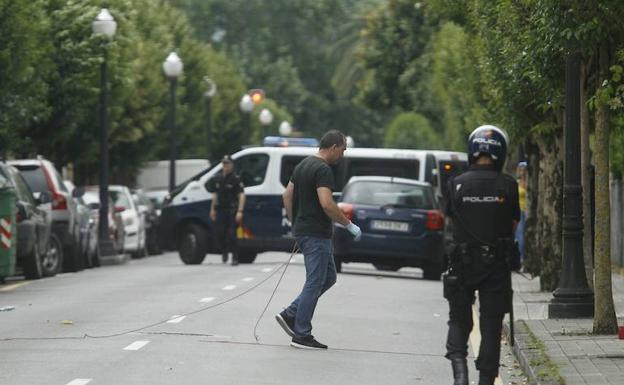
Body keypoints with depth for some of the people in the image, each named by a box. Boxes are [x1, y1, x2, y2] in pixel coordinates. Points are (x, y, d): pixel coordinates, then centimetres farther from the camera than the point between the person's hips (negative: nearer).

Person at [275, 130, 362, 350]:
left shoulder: (303, 165, 14)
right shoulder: (323, 170, -17)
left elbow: (287, 196, 18)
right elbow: (327, 204, -26)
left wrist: (295, 223, 22)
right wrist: (349, 225, -17)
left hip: (302, 231, 10)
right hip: (316, 234, -10)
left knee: (328, 278, 17)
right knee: (315, 283, -4)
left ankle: (290, 315, 13)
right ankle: (301, 335, 0)